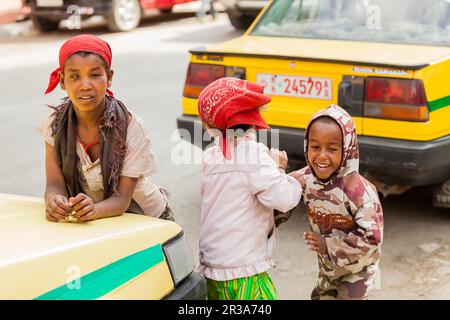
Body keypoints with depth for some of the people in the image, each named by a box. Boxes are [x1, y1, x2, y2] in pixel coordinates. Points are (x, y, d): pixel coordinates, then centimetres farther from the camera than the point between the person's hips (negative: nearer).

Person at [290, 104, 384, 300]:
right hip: (328, 266, 6)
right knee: (321, 296, 23)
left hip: (356, 269, -6)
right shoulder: (305, 178, -16)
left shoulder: (359, 190, -33)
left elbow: (372, 238, -30)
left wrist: (328, 244, -27)